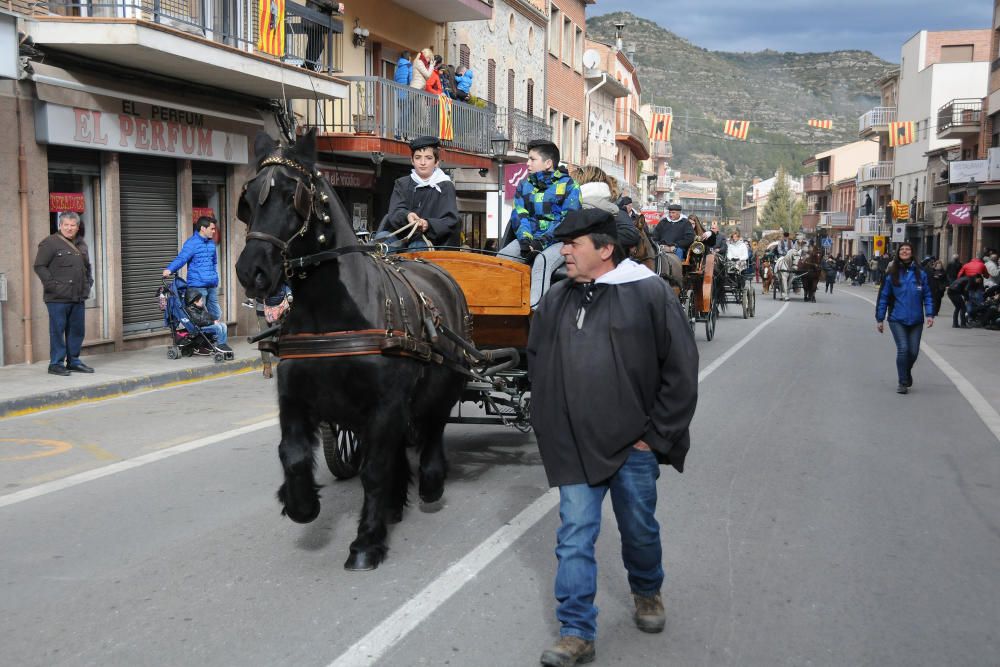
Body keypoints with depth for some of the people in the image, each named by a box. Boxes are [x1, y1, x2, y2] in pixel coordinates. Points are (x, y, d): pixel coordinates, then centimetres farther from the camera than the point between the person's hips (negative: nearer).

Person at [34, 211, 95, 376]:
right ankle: (56, 364, 5)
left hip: (78, 298, 7)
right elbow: (39, 266, -10)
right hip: (58, 298, -7)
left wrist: (88, 283, 15)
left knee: (77, 331, 10)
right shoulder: (50, 243, -6)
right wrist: (52, 285, -15)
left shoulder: (81, 245, 16)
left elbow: (87, 267, 28)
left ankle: (73, 361, 21)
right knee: (58, 330, -2)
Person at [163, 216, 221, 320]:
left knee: (216, 315, 12)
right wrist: (169, 269, -40)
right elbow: (181, 258, -24)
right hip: (197, 287, -7)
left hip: (212, 286, 7)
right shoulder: (192, 243, -10)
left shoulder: (211, 243, 13)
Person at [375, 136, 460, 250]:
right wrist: (406, 216, -27)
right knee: (382, 238, -25)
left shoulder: (445, 186, 4)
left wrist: (428, 225, -28)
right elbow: (394, 213, -2)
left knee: (417, 246, -34)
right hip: (402, 235, 3)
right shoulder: (402, 183, 14)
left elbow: (451, 221, -8)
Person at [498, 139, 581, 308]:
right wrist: (525, 240, -14)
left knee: (542, 260, -36)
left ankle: (534, 308, -45)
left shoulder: (568, 186, -2)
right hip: (530, 238, 5)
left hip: (559, 241, -5)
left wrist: (542, 242, -22)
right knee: (502, 256, -21)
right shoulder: (524, 186, 14)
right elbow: (519, 216, 6)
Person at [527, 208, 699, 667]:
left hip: (633, 444, -3)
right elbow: (536, 363, 19)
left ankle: (647, 592, 44)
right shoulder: (556, 301, 6)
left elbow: (681, 371, -8)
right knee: (574, 537, 1)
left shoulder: (650, 293, -9)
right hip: (574, 447, 3)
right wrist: (549, 425, 10)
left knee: (640, 529, 15)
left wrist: (657, 435, -8)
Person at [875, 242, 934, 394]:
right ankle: (903, 383, 4)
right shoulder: (892, 274, -1)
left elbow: (927, 295, 5)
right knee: (903, 349, -10)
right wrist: (880, 319, 1)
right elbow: (883, 296, 2)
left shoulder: (920, 273, 3)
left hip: (916, 320, 2)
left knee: (913, 351, 5)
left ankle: (907, 372, 37)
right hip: (897, 319, -2)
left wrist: (929, 314, -6)